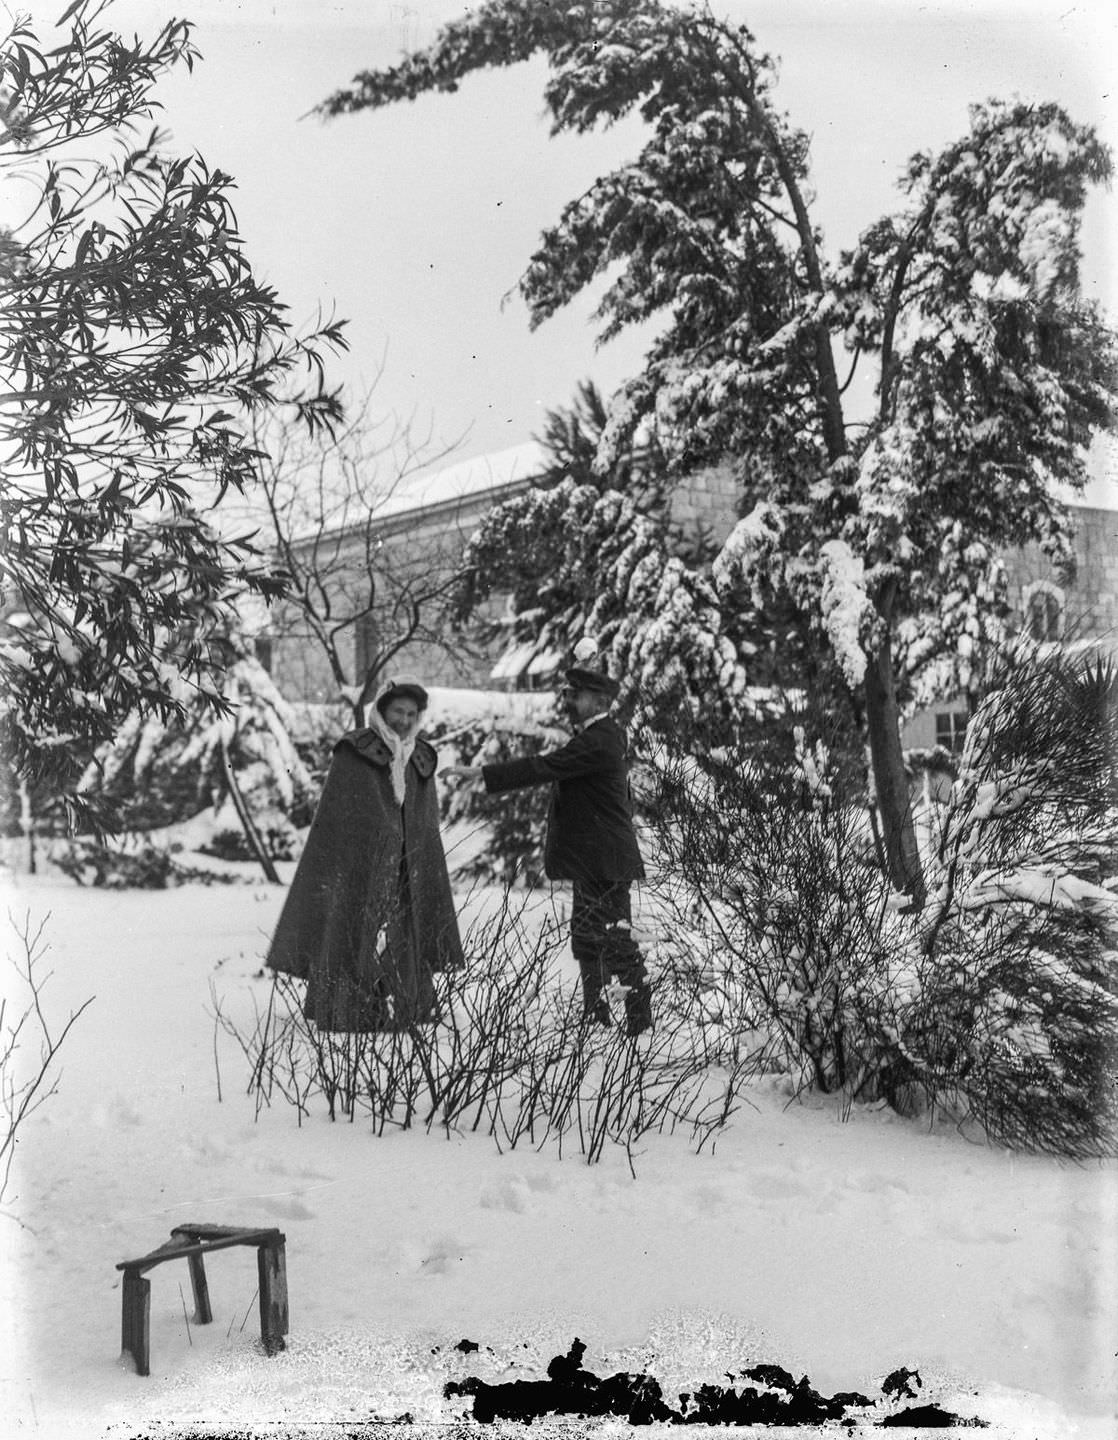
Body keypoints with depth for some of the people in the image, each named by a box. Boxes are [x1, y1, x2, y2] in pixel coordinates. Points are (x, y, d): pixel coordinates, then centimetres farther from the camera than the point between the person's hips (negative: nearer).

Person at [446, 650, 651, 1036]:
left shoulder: (598, 742, -19)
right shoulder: (605, 734, 14)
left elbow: (543, 767, -25)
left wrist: (481, 773, -26)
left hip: (605, 862, -11)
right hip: (594, 860, 11)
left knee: (615, 941, -5)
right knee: (587, 939, 16)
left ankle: (640, 1022, 3)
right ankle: (596, 1017, 26)